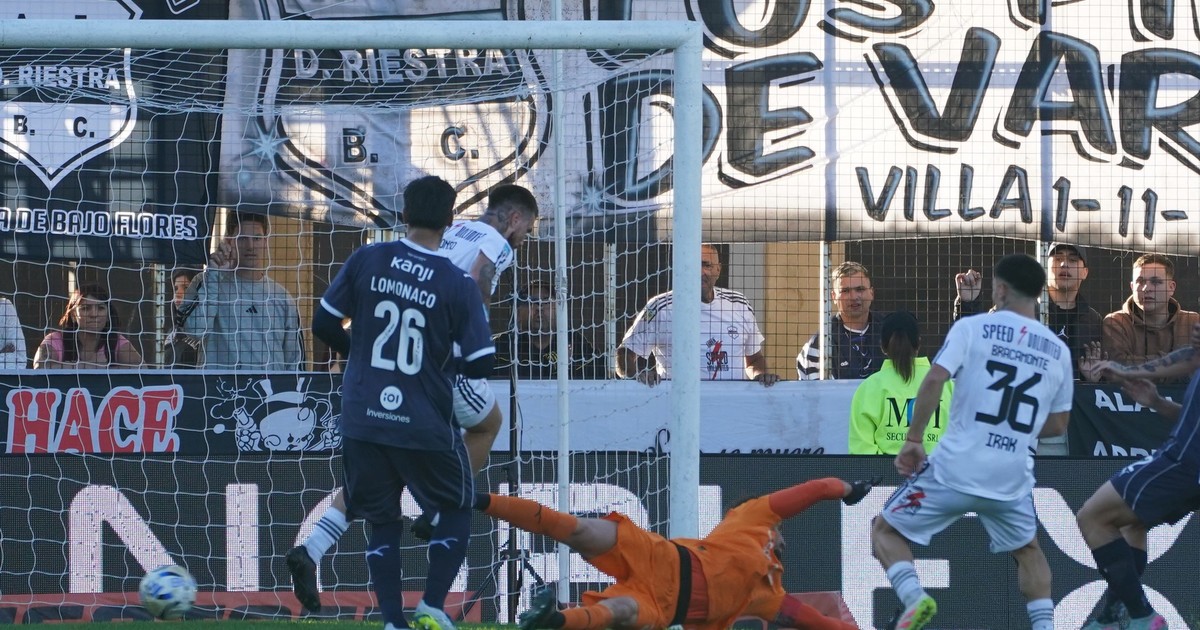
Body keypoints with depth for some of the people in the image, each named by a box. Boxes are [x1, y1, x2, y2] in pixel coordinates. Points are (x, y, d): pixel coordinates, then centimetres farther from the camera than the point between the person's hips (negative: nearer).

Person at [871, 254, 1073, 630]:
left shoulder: (972, 328, -2)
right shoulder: (1057, 350, 8)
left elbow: (935, 380, -14)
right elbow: (1057, 425, 14)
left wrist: (913, 439, -6)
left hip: (956, 469, -3)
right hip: (1012, 479, 3)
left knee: (886, 531, 14)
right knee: (1027, 552, 30)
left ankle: (914, 597, -11)